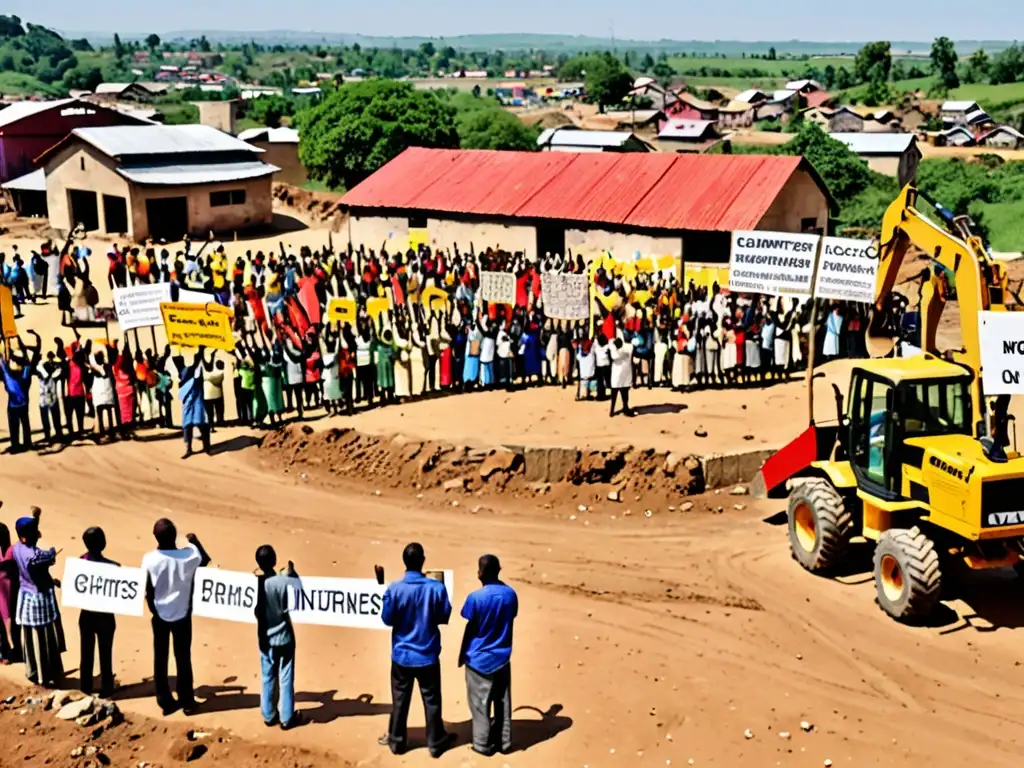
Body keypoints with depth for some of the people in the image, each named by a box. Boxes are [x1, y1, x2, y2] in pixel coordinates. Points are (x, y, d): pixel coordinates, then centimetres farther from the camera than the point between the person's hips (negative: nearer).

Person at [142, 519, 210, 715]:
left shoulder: (149, 559, -17)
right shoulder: (189, 555, -17)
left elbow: (148, 592, -7)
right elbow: (206, 560, 7)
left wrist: (154, 611, 9)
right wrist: (195, 541, 17)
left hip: (160, 615, 0)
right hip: (182, 615, 0)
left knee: (160, 659, 13)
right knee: (183, 658, 12)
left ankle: (165, 701, 21)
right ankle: (187, 702, 20)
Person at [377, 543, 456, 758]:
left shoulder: (394, 589, -17)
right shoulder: (437, 588, -15)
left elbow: (387, 619, -6)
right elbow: (444, 617, -2)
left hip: (402, 654, 0)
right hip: (428, 655, 0)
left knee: (400, 700, 15)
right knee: (432, 700, 13)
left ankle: (396, 741, 27)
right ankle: (435, 743, 23)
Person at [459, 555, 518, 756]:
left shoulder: (476, 597, -19)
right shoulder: (510, 594, -5)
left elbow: (470, 629, -11)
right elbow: (509, 621, 6)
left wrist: (462, 654, 2)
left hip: (479, 659, -4)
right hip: (502, 657, 4)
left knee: (480, 703, 8)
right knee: (503, 701, 15)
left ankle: (483, 744, 17)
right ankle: (504, 742, 24)